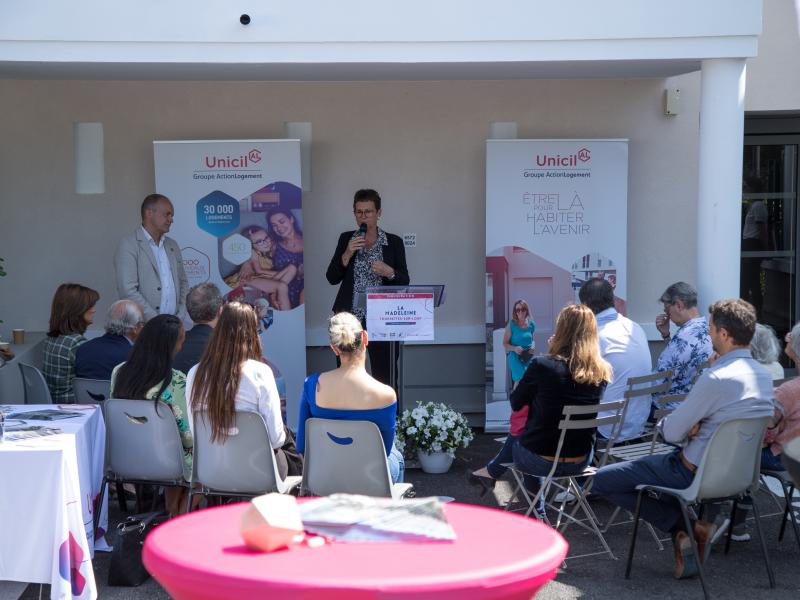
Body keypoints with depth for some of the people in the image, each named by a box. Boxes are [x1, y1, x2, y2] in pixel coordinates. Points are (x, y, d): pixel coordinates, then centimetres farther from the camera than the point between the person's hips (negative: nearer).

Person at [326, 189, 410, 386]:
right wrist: (347, 254, -9)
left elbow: (404, 282, 4)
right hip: (349, 316, 2)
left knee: (384, 373, -5)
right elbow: (332, 278, 4)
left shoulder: (394, 242, 4)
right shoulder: (346, 239, 9)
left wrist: (389, 272, -15)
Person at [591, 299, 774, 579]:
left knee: (602, 480, -1)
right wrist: (692, 426, -4)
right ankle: (692, 530, 16)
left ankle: (686, 526, -2)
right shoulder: (763, 375, 2)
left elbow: (671, 432, -18)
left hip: (695, 473, -9)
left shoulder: (716, 379, -26)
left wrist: (664, 423, 4)